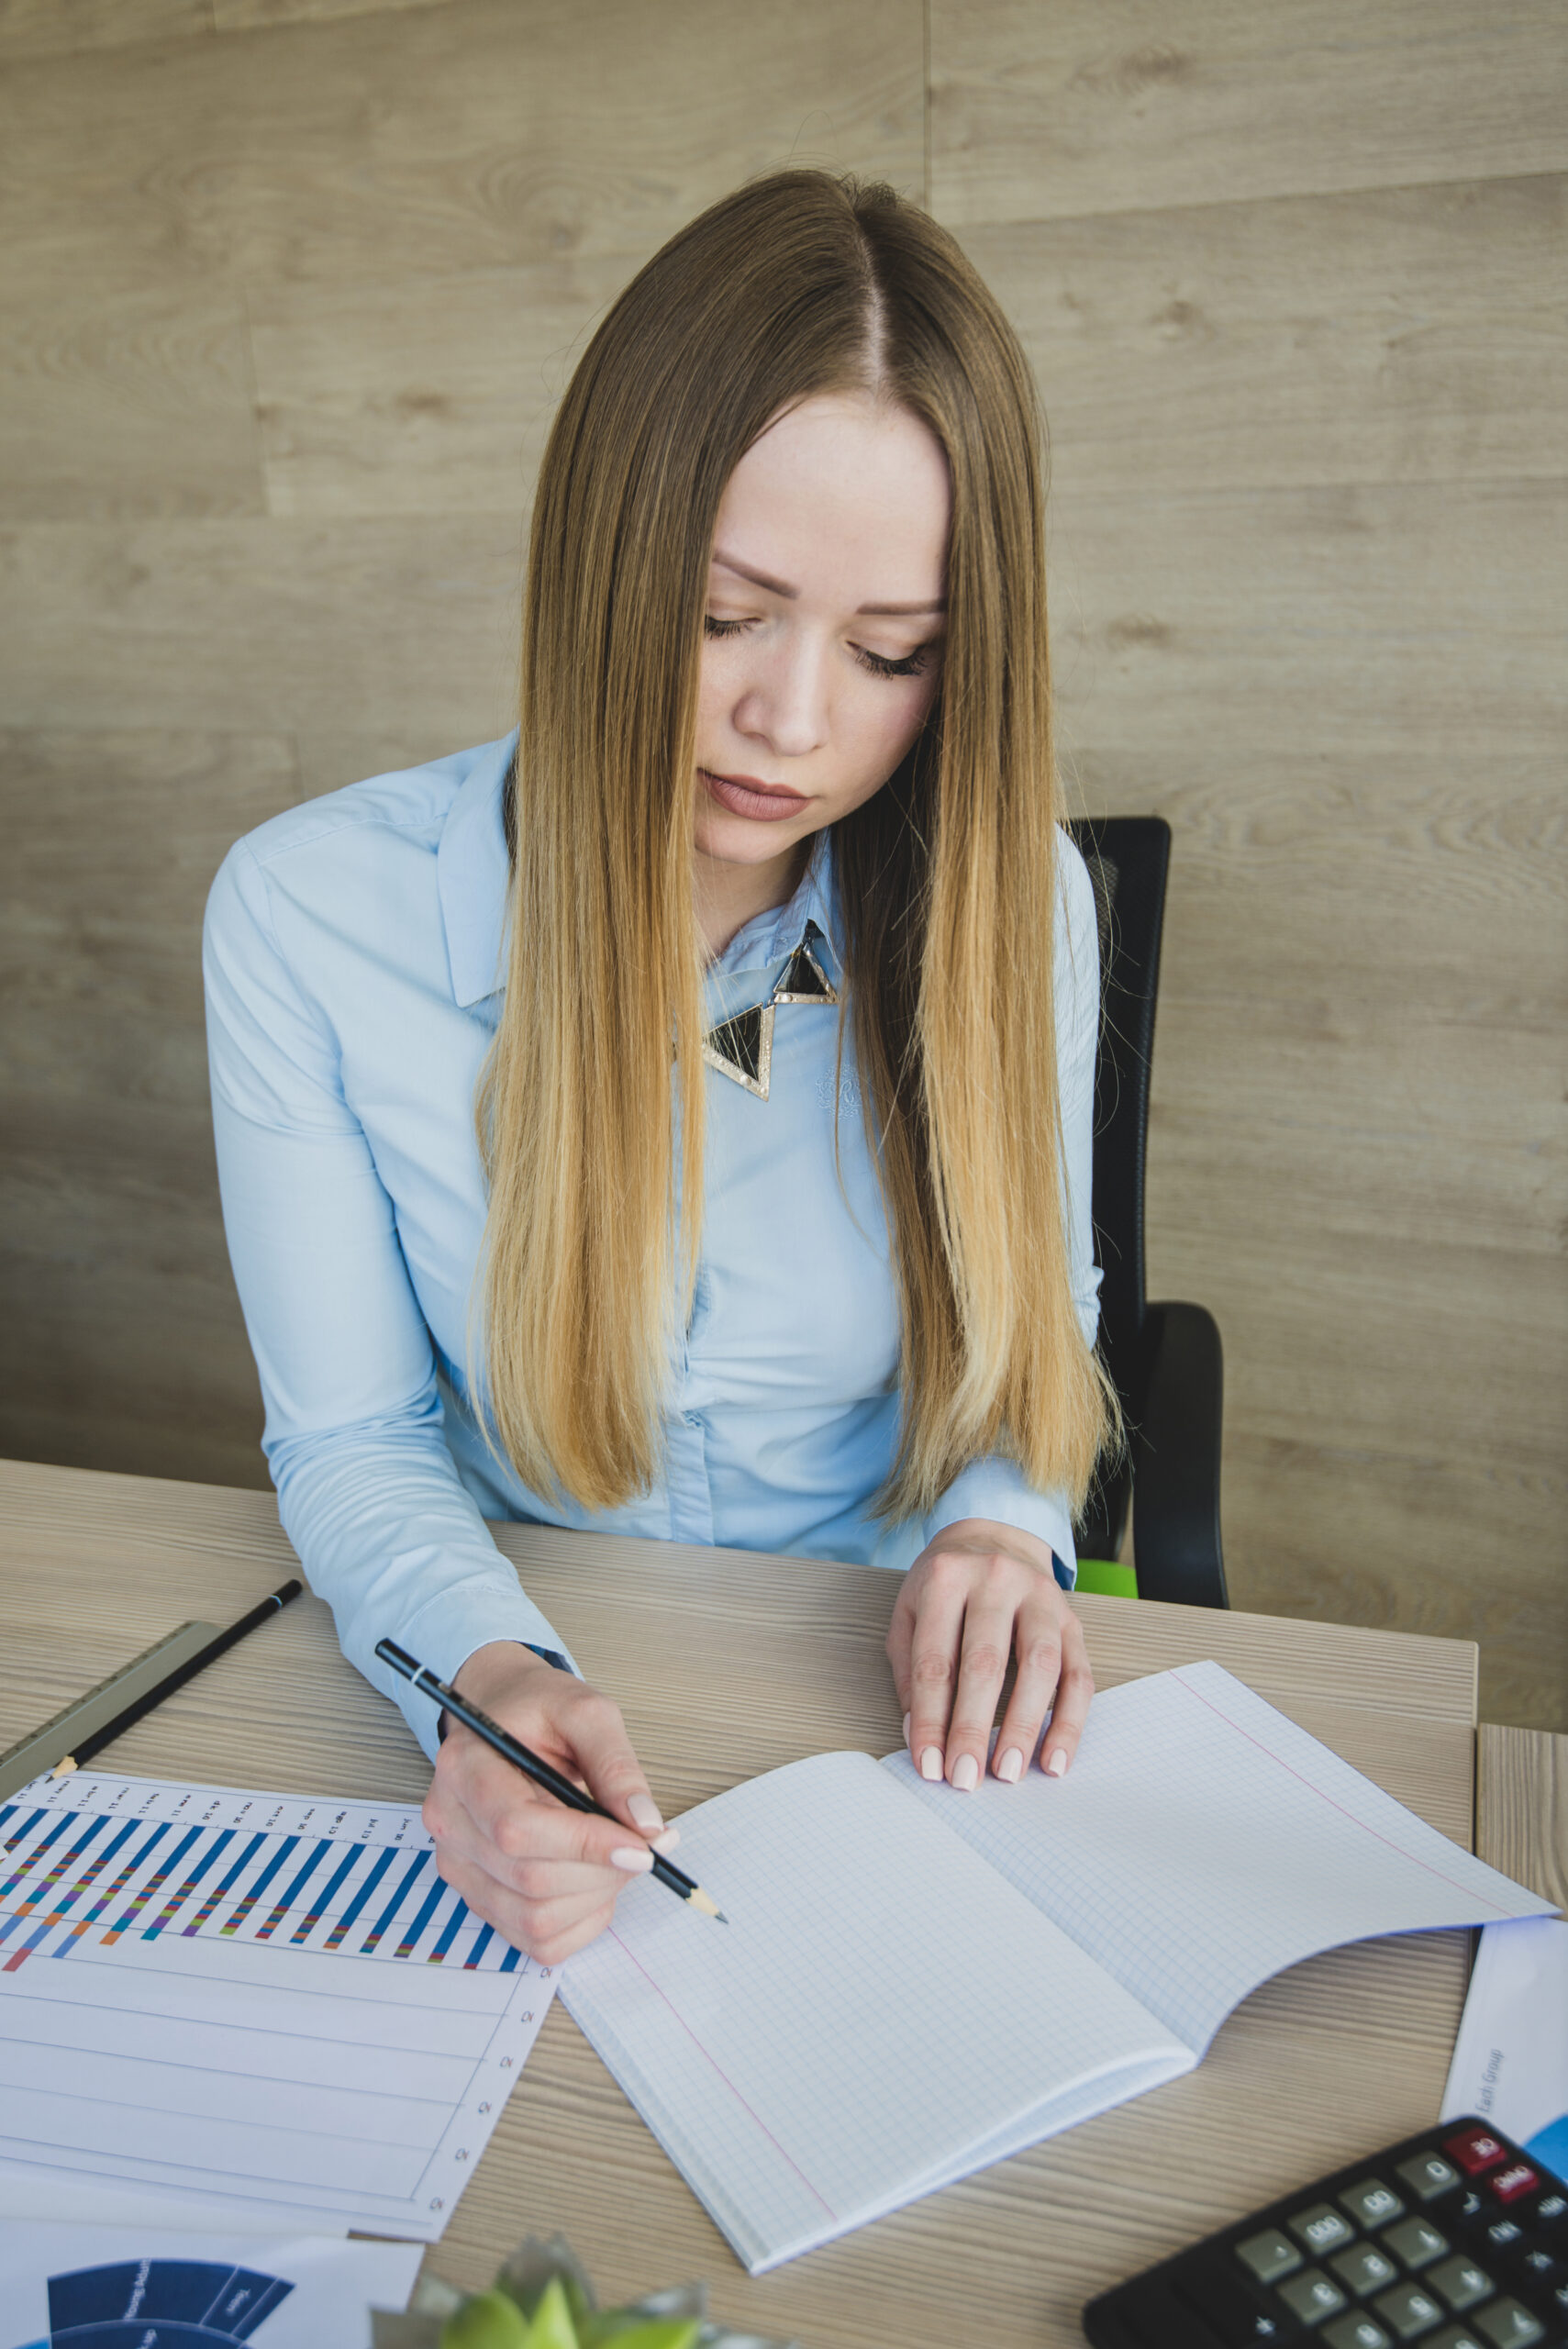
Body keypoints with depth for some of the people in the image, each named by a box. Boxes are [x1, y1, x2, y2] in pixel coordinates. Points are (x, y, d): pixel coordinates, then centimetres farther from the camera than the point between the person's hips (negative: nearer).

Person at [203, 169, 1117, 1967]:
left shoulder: (1008, 902, -10)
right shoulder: (311, 914, -14)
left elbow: (1026, 1341, 4)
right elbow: (353, 1443, -8)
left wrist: (1002, 1523, -17)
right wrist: (488, 1672, -28)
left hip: (895, 1701, 2)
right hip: (526, 1693, 0)